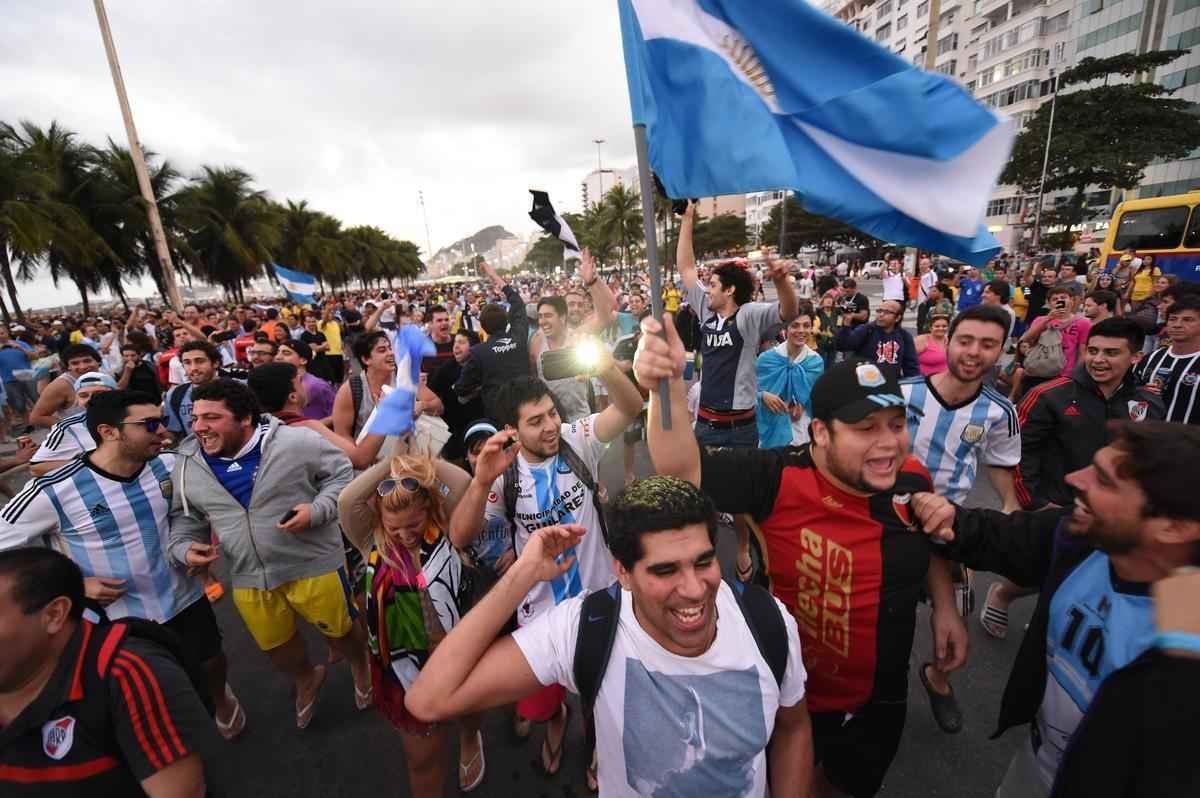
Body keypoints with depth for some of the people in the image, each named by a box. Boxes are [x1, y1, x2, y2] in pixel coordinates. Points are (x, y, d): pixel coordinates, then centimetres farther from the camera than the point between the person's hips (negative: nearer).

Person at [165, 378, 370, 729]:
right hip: (248, 577, 5)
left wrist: (318, 510, -22)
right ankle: (306, 678, 56)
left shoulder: (296, 442, -19)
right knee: (275, 646, 23)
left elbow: (342, 473, -8)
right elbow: (185, 516, 9)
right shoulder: (187, 465, -4)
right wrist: (184, 548, -10)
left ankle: (360, 666, 49)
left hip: (314, 564, -4)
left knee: (340, 629, 15)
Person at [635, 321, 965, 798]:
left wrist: (945, 606, 4)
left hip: (883, 695, 5)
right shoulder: (779, 479, -30)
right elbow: (682, 469, -42)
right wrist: (668, 386, -56)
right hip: (797, 692, -5)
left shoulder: (913, 479, -11)